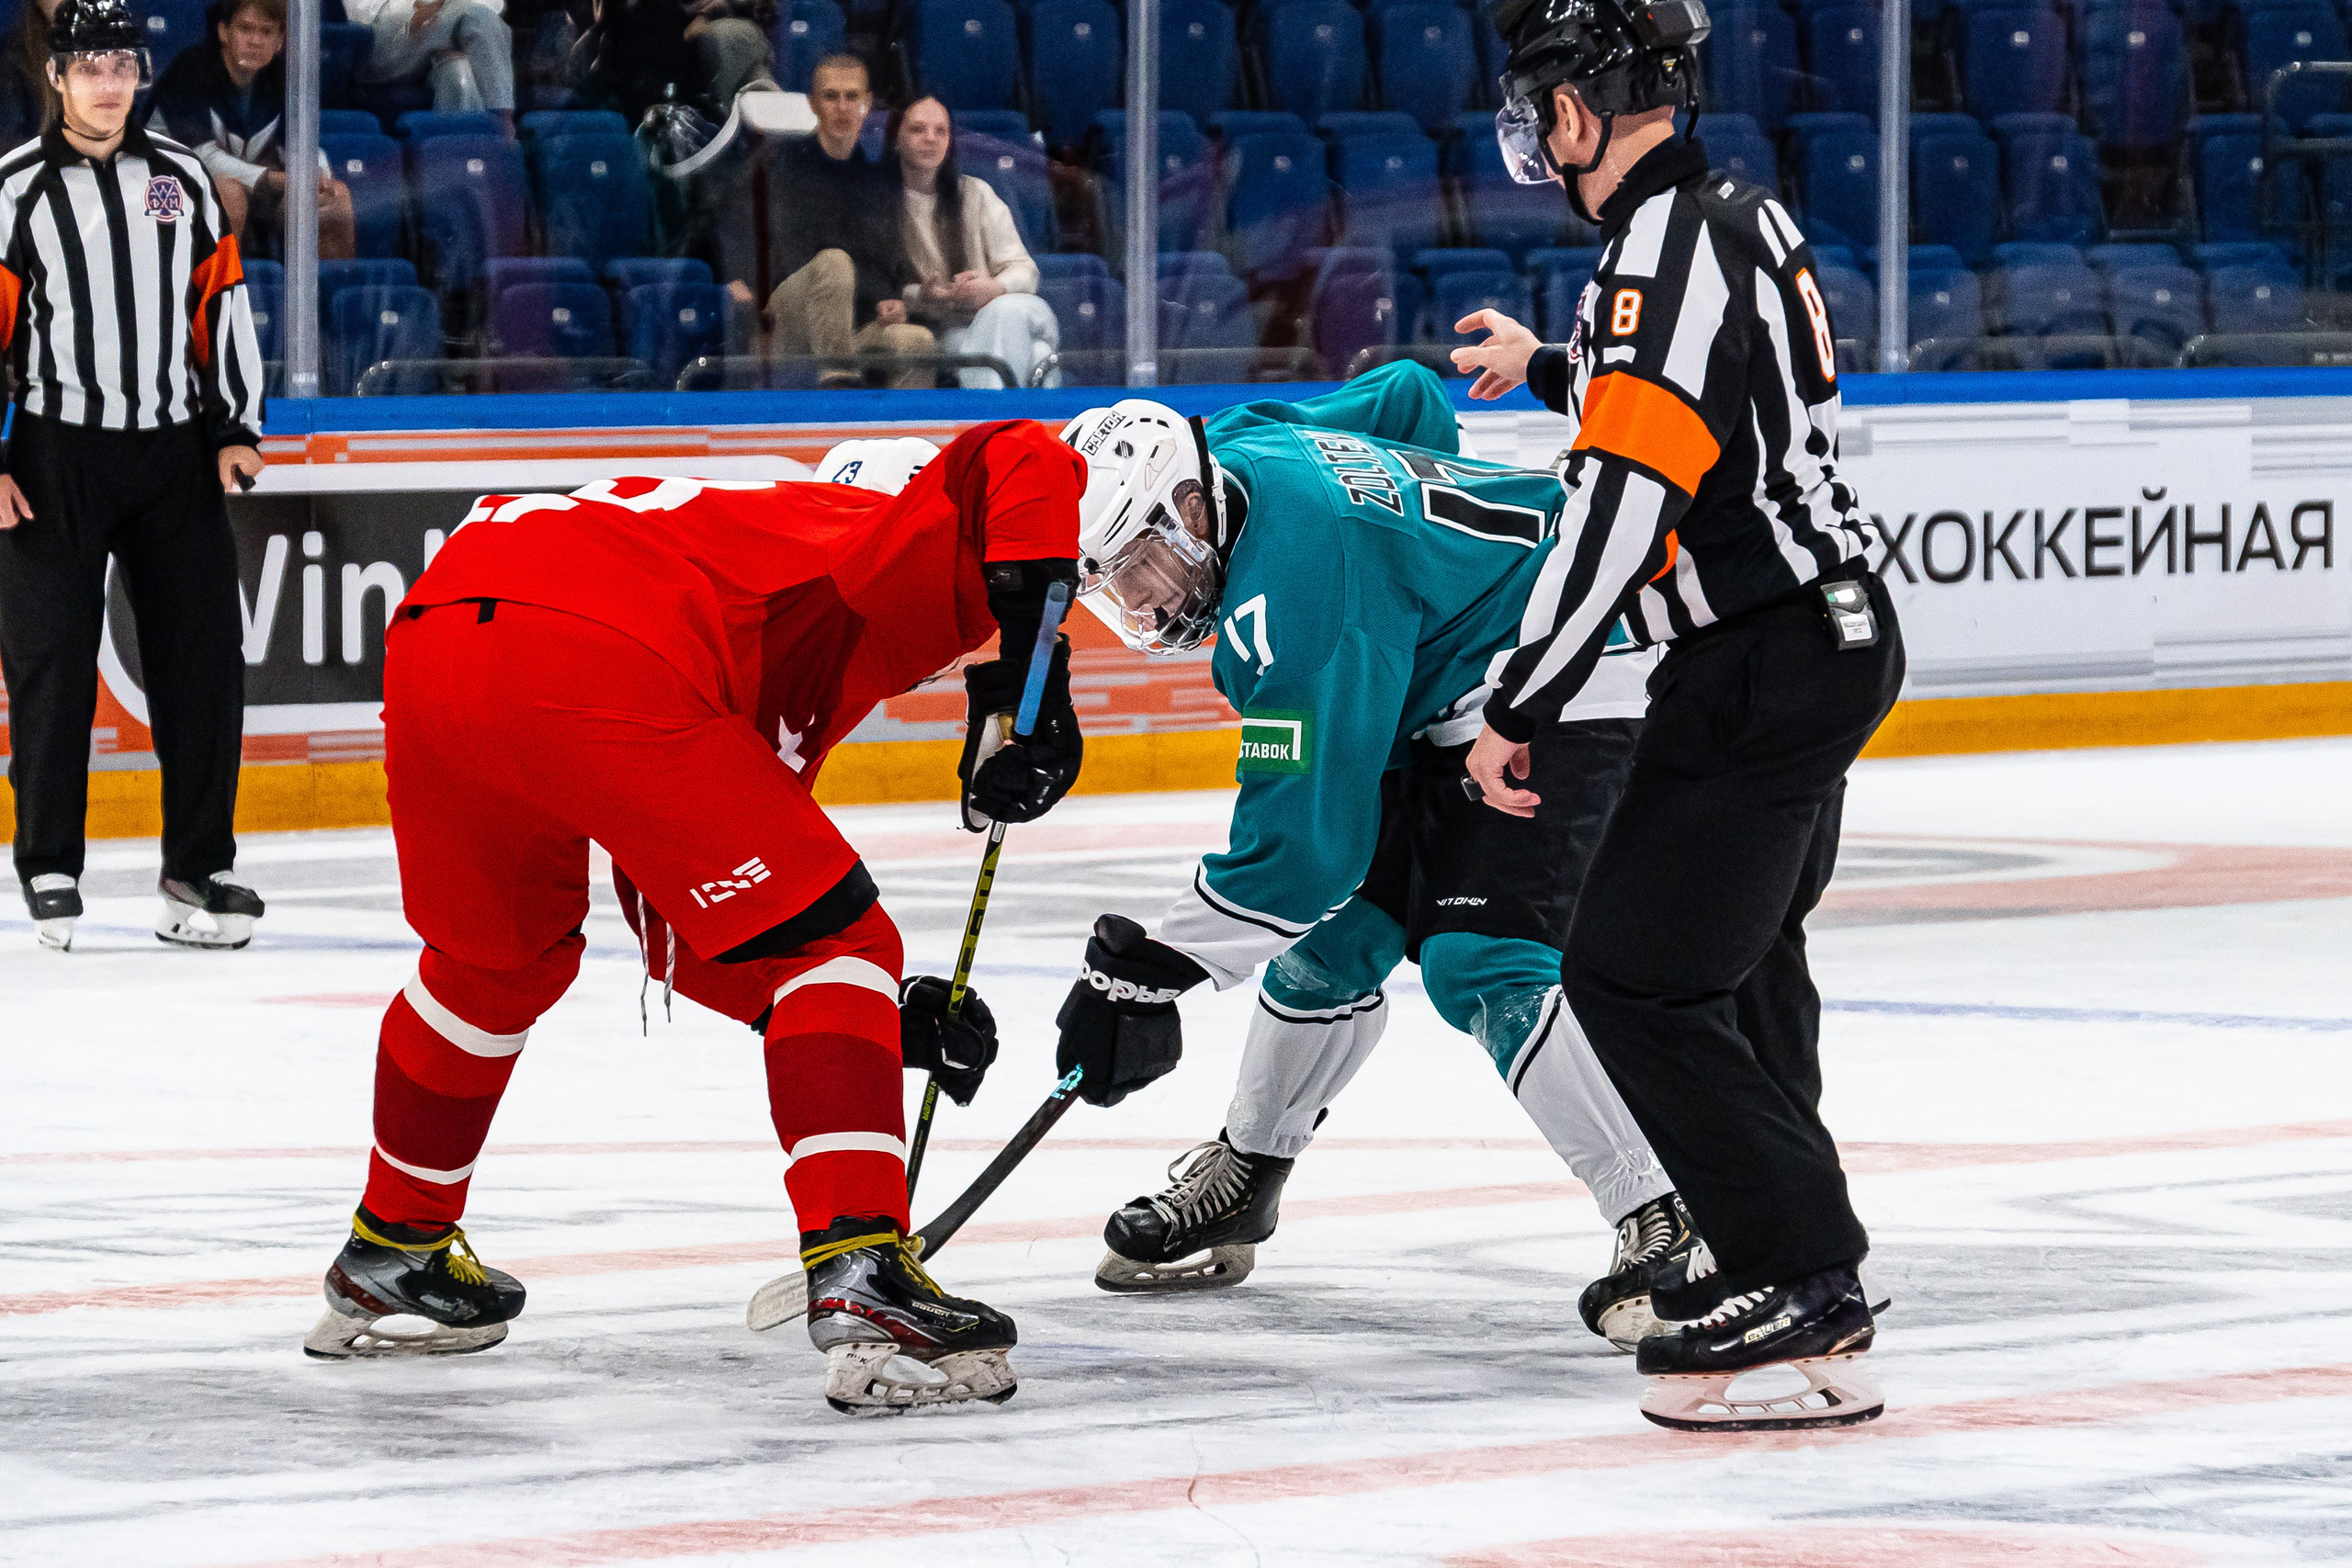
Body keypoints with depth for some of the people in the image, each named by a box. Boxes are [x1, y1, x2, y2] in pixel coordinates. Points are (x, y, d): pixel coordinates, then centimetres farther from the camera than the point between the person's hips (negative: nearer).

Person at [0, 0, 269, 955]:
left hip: (174, 454, 4)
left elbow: (221, 303, 13)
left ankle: (199, 870, 7)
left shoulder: (181, 178, 9)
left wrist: (236, 429, 6)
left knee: (203, 655, 0)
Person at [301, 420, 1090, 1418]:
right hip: (596, 665, -8)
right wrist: (1031, 671, -2)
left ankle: (389, 1256, 49)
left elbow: (679, 931, 38)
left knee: (496, 957, 35)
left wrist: (880, 1015, 32)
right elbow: (1014, 463, -1)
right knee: (834, 943, 3)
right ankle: (861, 1283, -10)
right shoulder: (908, 559, 22)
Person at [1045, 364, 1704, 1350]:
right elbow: (1407, 400, 18)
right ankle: (1240, 1177, 30)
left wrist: (1143, 969, -25)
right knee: (1332, 934, 12)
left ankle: (1668, 1224, -27)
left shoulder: (1291, 584, -30)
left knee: (1481, 962, -25)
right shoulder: (1241, 446, -3)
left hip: (1575, 687, -11)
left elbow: (1303, 840, -29)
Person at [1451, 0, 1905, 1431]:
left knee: (1634, 977, -8)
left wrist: (1519, 713, -22)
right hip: (1836, 631, 10)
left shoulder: (1664, 254, -21)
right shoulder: (1743, 214, 10)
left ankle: (1803, 1283, -10)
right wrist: (1549, 369, 41)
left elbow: (1622, 512, -28)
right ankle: (1795, 1251, 35)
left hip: (1765, 672, -10)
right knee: (1741, 957, 25)